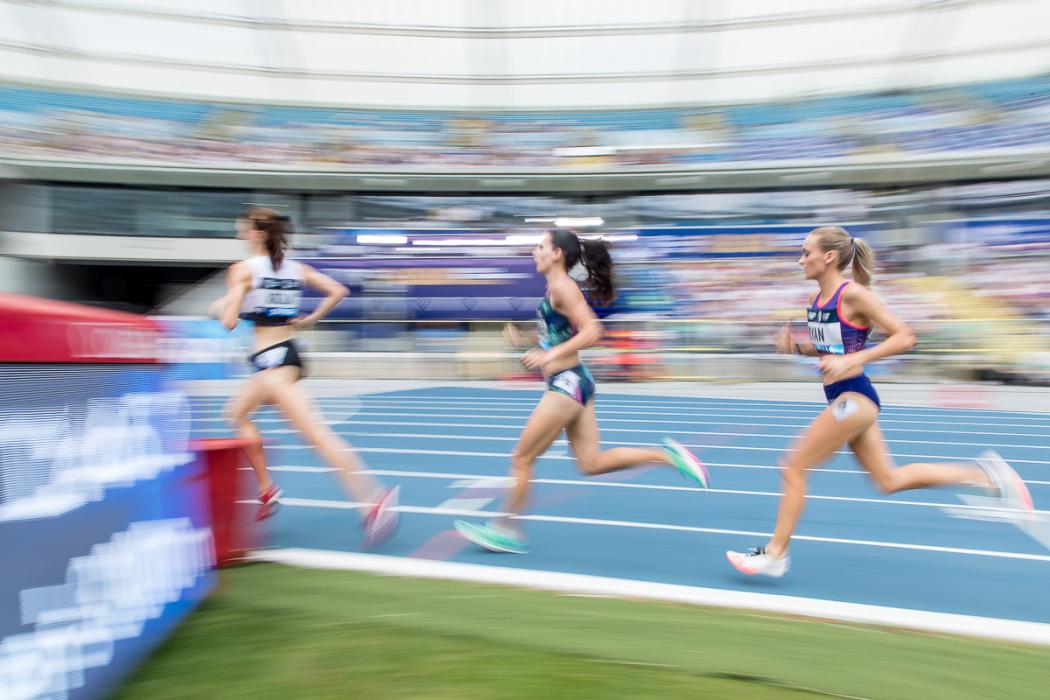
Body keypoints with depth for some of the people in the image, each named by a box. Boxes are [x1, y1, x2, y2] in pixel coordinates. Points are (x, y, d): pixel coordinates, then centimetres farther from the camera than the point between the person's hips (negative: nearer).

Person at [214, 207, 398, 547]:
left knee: (315, 431, -17)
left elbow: (229, 322, -12)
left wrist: (220, 306, 10)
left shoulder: (242, 269, -7)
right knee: (237, 413, 26)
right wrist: (310, 319, 12)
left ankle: (374, 497, -27)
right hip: (287, 352, 9)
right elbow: (337, 291, 5)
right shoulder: (296, 268, 10)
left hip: (272, 358, -8)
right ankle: (267, 490, 27)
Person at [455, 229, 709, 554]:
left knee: (521, 459, 3)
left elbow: (592, 331, -23)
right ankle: (666, 454, 7)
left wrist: (550, 355, -25)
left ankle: (505, 530, 17)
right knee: (592, 463, 11)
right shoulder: (556, 288, 15)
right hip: (573, 384, 10)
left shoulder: (562, 287, -14)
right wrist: (524, 339, 11)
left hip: (567, 384, -10)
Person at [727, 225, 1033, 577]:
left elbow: (904, 337, -16)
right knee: (890, 480, 18)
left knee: (793, 467, -4)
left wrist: (852, 360, -25)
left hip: (854, 398, -9)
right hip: (842, 399, 9)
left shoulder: (853, 294, -15)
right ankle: (982, 472, 26)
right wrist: (794, 345, 1)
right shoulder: (816, 299, 9)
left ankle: (775, 554, 8)